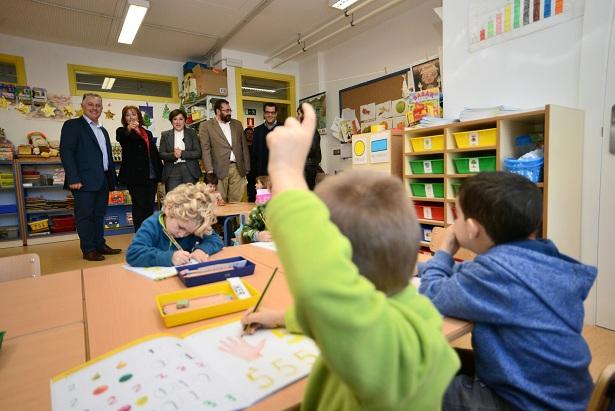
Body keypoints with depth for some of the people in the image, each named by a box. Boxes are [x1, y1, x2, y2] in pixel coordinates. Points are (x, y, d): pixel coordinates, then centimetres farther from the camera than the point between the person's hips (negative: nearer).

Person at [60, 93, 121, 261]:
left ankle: (100, 245, 20)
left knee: (99, 215, 12)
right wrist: (73, 179, -18)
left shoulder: (103, 131, 21)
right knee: (85, 215, -1)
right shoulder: (72, 125, -1)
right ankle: (88, 250, 6)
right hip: (84, 181, -7)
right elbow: (66, 152, -10)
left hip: (103, 181, 7)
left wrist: (112, 178, 15)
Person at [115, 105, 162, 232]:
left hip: (151, 176, 5)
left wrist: (160, 173, 10)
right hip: (135, 176, -4)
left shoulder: (148, 133, 18)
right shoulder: (122, 131, 4)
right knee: (139, 207, -3)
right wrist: (128, 129, -44)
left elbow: (155, 153, 17)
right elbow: (119, 137, -22)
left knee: (150, 207, 7)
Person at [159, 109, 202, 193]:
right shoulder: (165, 135, 11)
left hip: (190, 172, 0)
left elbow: (198, 153, 0)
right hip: (172, 172, 0)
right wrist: (173, 155, -15)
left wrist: (182, 153, -13)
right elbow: (161, 154, 5)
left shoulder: (192, 133, 8)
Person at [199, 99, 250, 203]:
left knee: (236, 201, 3)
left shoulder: (237, 124, 16)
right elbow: (205, 149, -4)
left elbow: (244, 146, 16)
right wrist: (209, 170, -13)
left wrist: (246, 167, 11)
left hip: (237, 168, 4)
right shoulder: (206, 126, 3)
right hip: (219, 170, -3)